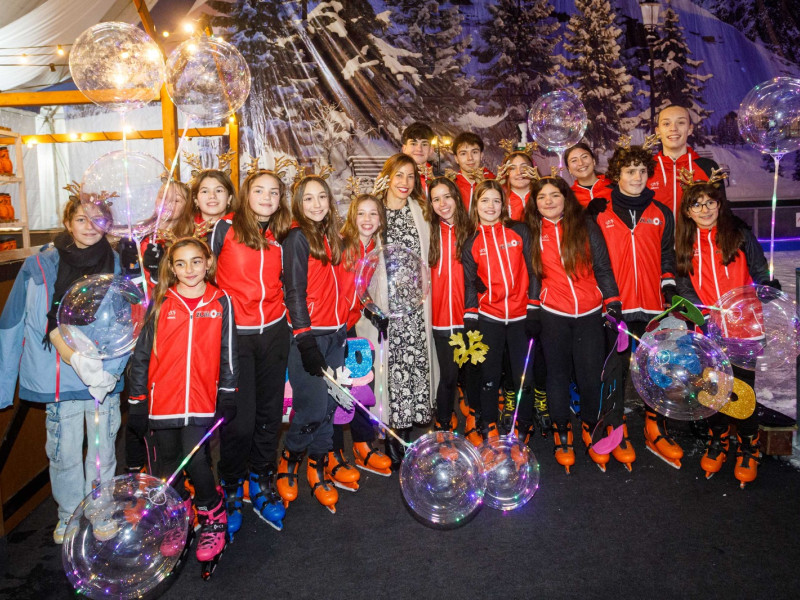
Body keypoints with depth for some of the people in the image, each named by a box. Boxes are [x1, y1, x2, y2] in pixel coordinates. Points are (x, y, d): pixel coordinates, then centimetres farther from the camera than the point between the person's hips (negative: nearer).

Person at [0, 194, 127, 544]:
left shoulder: (116, 266, 1)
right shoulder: (41, 266, 0)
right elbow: (51, 324, -4)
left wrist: (110, 370, -15)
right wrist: (78, 361, -13)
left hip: (106, 377, 1)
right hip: (59, 379, 0)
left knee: (102, 449, 8)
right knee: (64, 451, 8)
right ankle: (68, 516, 31)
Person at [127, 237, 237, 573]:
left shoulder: (221, 302, 2)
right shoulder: (161, 304, 2)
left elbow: (227, 352, 6)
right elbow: (141, 354, 5)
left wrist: (227, 394, 2)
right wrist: (137, 402, 4)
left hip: (201, 402, -2)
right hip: (162, 401, 2)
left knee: (195, 460, -11)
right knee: (167, 464, 10)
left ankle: (213, 520, 14)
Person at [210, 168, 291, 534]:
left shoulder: (280, 237, 9)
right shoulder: (225, 228, -5)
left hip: (273, 332, 4)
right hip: (234, 334, -4)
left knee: (269, 413, 11)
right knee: (240, 418, -3)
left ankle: (262, 484, 29)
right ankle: (231, 488, 21)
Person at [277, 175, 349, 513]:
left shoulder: (329, 236, 15)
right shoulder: (297, 237, -6)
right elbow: (294, 290, -11)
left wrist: (346, 327, 16)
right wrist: (305, 339, -16)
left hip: (335, 333, 7)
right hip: (309, 334, -7)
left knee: (329, 407, 8)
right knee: (313, 408, -7)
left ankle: (317, 472, 22)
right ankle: (288, 463, 18)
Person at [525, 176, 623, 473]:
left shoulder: (586, 226, 2)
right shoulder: (534, 233, 3)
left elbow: (603, 267, 3)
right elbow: (531, 274, 8)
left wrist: (612, 301, -3)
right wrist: (531, 310, 4)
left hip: (589, 313, 0)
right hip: (553, 315, 0)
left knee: (591, 375, 2)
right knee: (558, 374, 9)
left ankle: (590, 429, 25)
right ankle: (562, 432, 26)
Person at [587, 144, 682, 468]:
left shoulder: (661, 213, 11)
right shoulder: (599, 212, 4)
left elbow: (667, 256, 14)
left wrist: (670, 289, 3)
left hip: (652, 306, 2)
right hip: (614, 306, -2)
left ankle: (655, 431, 17)